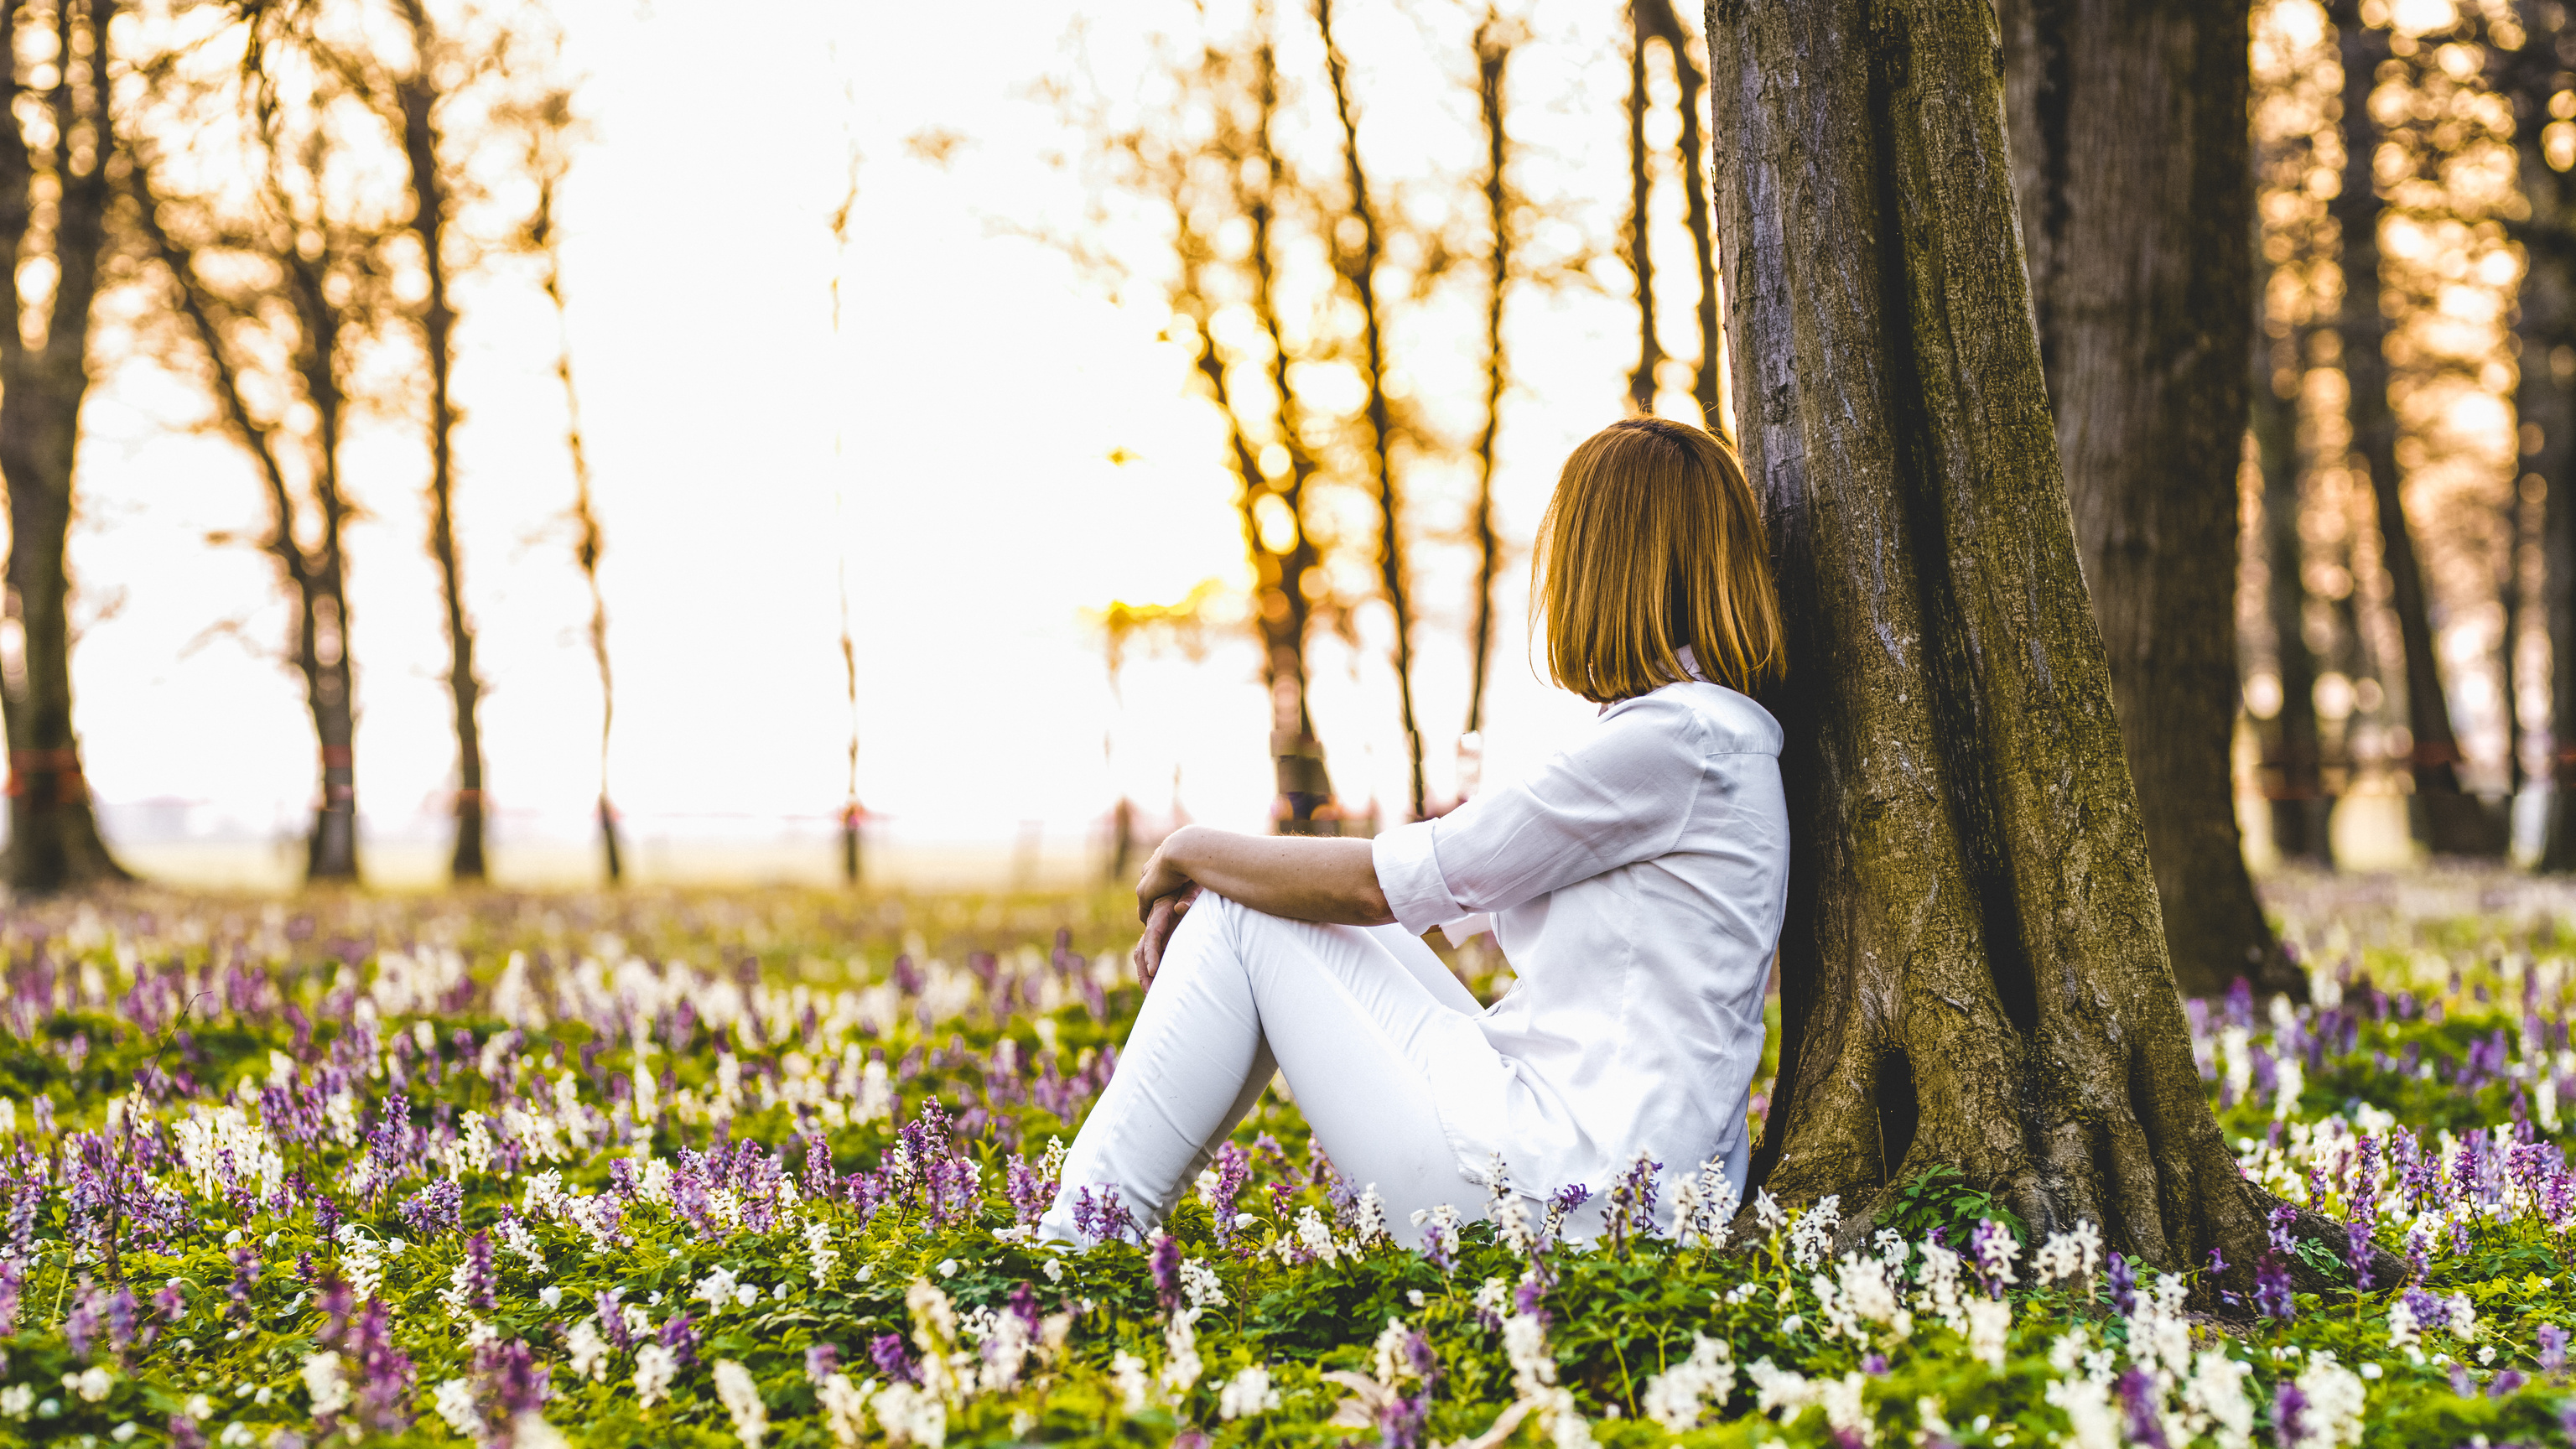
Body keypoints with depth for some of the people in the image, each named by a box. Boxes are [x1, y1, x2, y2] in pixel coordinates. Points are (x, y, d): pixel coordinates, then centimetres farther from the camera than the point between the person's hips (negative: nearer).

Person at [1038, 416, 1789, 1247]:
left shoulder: (1676, 735, -14)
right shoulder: (1710, 733, 16)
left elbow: (1382, 885, -12)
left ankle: (1075, 1247, 5)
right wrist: (1206, 891, 9)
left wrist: (1193, 853, 5)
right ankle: (1087, 1224, 14)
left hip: (1559, 1200, -9)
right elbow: (1447, 896, 18)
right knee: (1237, 905, 13)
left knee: (1241, 921, 0)